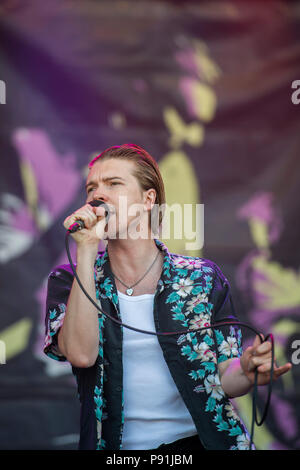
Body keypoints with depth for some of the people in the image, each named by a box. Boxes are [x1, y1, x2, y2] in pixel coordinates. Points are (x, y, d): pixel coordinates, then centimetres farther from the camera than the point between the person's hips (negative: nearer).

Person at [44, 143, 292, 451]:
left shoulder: (201, 278, 4)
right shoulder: (69, 281, 4)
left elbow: (223, 378, 5)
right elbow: (81, 354, -14)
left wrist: (248, 372, -19)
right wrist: (86, 250, -14)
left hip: (198, 440, 0)